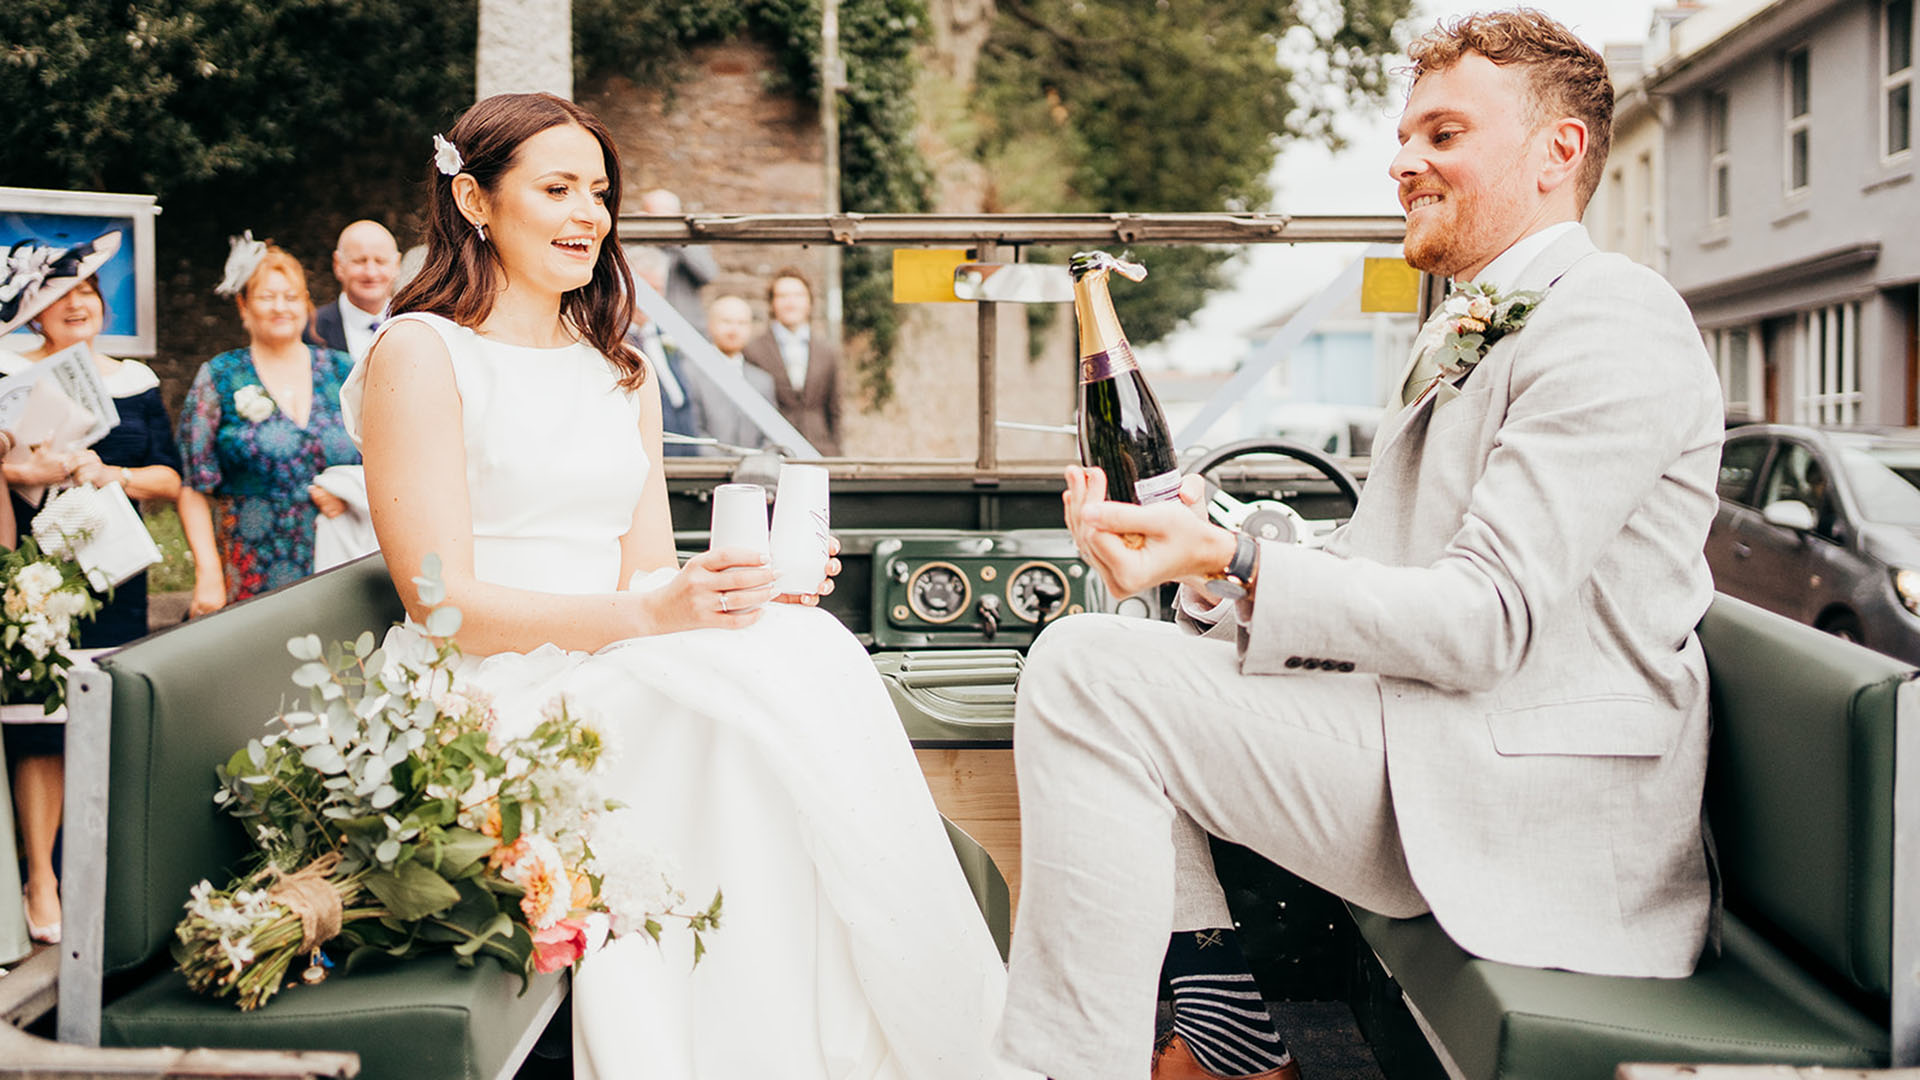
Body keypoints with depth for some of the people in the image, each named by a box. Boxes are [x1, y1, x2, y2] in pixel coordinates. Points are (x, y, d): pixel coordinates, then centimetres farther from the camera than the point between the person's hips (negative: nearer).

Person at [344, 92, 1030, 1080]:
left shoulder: (620, 372, 21)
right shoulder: (421, 354, -1)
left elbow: (646, 571, 13)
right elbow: (444, 606, -10)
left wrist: (748, 584, -10)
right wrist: (648, 614, -24)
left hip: (624, 670, 6)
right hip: (489, 701, -5)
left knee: (804, 644, -27)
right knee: (776, 674, -31)